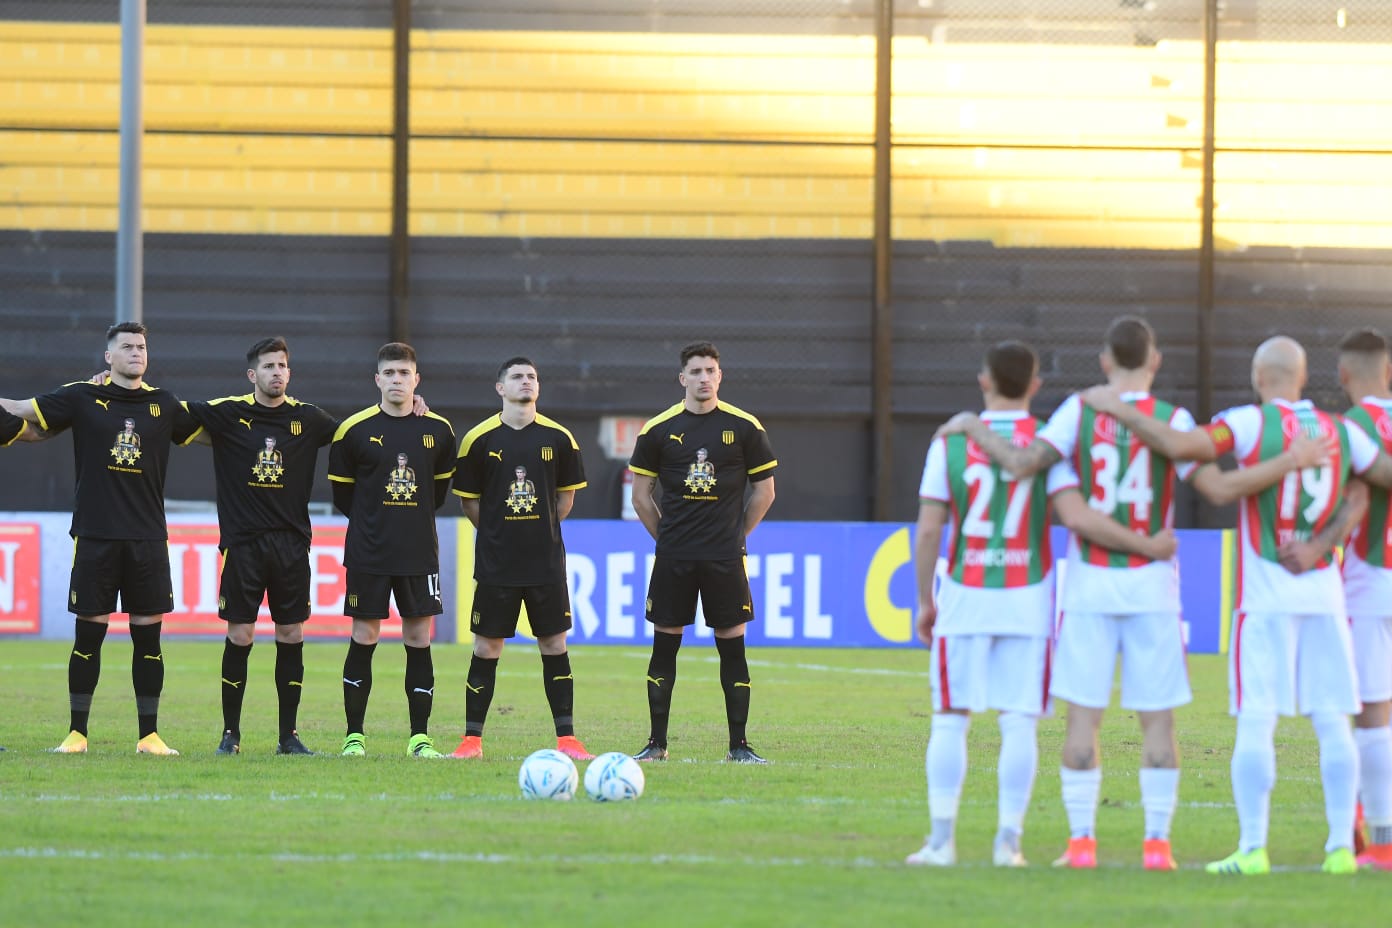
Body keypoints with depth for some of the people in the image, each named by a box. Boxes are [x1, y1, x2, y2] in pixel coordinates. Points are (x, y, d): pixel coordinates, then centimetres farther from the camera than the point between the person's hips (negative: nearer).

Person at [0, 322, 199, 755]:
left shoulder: (164, 404, 9)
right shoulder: (82, 398, 2)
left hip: (148, 539, 2)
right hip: (95, 537, -2)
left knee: (148, 635, 2)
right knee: (88, 634, 0)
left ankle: (149, 735, 8)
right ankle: (76, 732, 8)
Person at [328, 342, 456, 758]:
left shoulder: (438, 430, 4)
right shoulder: (354, 430, -3)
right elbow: (342, 492, 7)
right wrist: (375, 522, 8)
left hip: (419, 552, 2)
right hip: (367, 552, -2)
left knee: (419, 638, 1)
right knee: (363, 638, -1)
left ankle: (420, 737, 6)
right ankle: (354, 736, 6)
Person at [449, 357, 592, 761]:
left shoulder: (558, 438, 3)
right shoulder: (479, 439, -1)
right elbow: (468, 500, 7)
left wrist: (541, 531, 10)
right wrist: (499, 533, 2)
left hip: (546, 561, 1)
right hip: (495, 562, -1)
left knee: (554, 644, 2)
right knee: (486, 647, 1)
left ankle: (566, 739, 6)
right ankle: (472, 739, 8)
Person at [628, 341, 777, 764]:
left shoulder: (744, 427, 1)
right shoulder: (658, 430, 2)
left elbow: (763, 491, 9)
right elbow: (641, 495, 10)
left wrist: (736, 536, 6)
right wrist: (667, 537, 6)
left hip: (725, 556, -1)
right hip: (673, 558, 1)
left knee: (732, 645, -1)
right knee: (664, 644, 2)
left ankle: (738, 745, 4)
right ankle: (657, 744, 9)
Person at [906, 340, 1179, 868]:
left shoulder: (951, 442, 0)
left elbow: (928, 531, -1)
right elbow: (1077, 518, -15)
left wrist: (925, 601, 9)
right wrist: (1147, 547, -6)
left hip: (965, 598, 0)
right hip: (1027, 601, 0)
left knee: (950, 719, 7)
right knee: (1019, 723, 2)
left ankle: (942, 839, 2)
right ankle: (1008, 840, -1)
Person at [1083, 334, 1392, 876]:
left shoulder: (1252, 423, -7)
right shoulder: (1339, 432, 7)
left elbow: (1181, 446, -19)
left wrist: (1118, 410, -9)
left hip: (1266, 598, -4)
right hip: (1325, 596, 4)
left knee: (1255, 723, -4)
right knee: (1332, 724, 5)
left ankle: (1252, 848, -9)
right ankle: (1340, 846, 3)